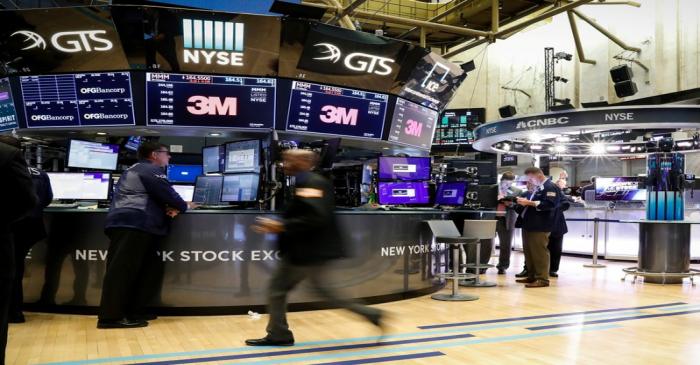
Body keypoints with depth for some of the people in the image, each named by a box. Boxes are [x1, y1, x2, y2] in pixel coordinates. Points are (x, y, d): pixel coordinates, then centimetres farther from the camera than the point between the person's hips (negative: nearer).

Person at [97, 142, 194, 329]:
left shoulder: (134, 170, 32)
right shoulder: (153, 170, -1)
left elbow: (155, 197, 30)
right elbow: (167, 194, -8)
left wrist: (171, 207, 10)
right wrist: (183, 206, 13)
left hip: (126, 224, 10)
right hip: (133, 225, -10)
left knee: (151, 269, 9)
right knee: (123, 270, -12)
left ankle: (133, 312, 10)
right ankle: (110, 317, -12)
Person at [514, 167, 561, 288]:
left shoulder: (550, 187, -9)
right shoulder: (537, 188, 21)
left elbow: (549, 204, -22)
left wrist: (529, 202, -22)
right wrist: (524, 202, 11)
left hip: (539, 227, -10)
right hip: (529, 225, 10)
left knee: (539, 253, -8)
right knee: (529, 252, 14)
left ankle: (542, 279, -3)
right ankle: (532, 277, 23)